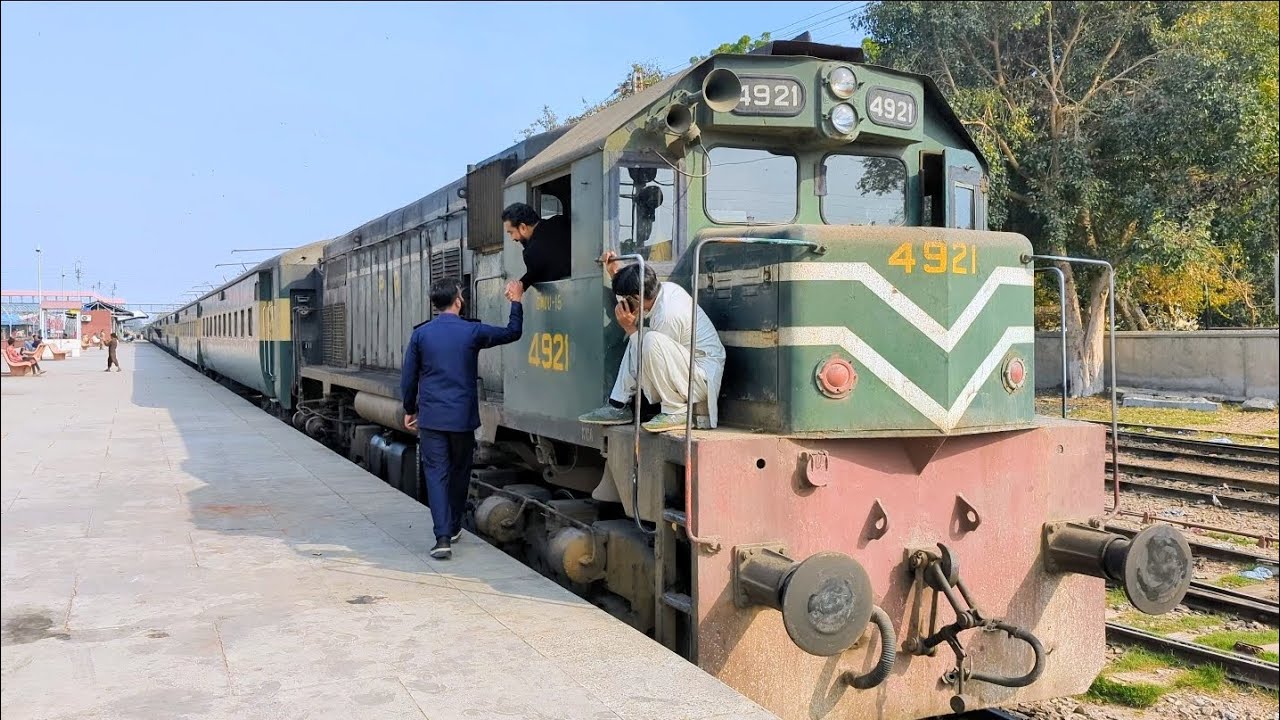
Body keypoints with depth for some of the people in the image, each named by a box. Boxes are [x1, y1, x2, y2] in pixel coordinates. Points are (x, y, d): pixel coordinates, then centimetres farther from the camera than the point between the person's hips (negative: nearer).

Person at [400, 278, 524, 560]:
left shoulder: (420, 334, -1)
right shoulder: (472, 332, -4)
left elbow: (408, 377, 4)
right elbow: (512, 332, 11)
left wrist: (409, 410, 18)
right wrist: (516, 302, 25)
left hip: (431, 417, 0)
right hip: (463, 417, 0)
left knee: (436, 474, 0)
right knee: (459, 472, 17)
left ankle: (443, 537, -11)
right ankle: (453, 528, 32)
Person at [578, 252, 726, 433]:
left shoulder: (668, 316, -26)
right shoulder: (666, 288, 2)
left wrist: (630, 328, -11)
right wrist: (615, 273, 17)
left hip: (704, 381, -10)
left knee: (651, 340, -31)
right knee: (638, 334, 15)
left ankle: (678, 412, -19)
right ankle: (619, 406, 12)